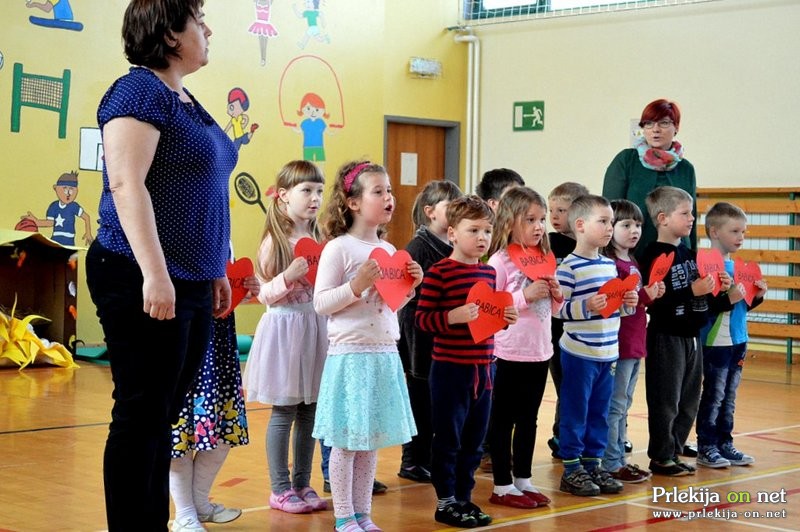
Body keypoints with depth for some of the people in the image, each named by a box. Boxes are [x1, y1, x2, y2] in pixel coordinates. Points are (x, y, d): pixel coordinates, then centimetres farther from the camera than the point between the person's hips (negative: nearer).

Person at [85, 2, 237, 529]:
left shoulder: (187, 101, 17)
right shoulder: (140, 90, -10)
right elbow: (126, 185, -20)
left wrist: (216, 271, 22)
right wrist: (155, 273, -25)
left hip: (191, 285, 9)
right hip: (146, 283, -9)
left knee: (163, 419, 11)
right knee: (141, 417, -5)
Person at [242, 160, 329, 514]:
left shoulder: (320, 239, 9)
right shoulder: (274, 241, -8)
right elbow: (266, 295, -8)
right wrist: (288, 276, -24)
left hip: (316, 326, 6)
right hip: (286, 328, -6)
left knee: (309, 412, 10)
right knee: (284, 412, 1)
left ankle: (301, 483, 20)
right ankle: (280, 489, 11)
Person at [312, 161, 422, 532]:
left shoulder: (390, 250, 11)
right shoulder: (338, 248, -9)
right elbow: (320, 303, -11)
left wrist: (410, 285, 2)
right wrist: (356, 286, -22)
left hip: (385, 354, 7)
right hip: (351, 354, -7)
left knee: (372, 438, 11)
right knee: (346, 440, 0)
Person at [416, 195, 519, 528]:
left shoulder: (490, 272, 10)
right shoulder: (439, 272, -11)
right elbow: (422, 319, -13)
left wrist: (506, 317, 0)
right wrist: (454, 316, -27)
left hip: (483, 368, 7)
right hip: (450, 368, -7)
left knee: (473, 440, 14)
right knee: (448, 438, 3)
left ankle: (464, 498, 25)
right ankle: (445, 502, 14)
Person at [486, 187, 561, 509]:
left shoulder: (543, 259, 10)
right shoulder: (500, 261, -11)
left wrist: (556, 295, -4)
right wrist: (525, 296, -22)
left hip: (539, 352, 7)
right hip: (510, 354, -7)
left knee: (528, 420, 15)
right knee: (503, 421, 4)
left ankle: (523, 480, 25)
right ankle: (502, 486, 12)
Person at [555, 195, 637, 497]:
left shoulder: (610, 264, 11)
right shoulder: (569, 267, -12)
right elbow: (557, 308, -16)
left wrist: (629, 303, 0)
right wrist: (586, 306, -27)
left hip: (607, 353, 7)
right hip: (579, 353, -7)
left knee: (600, 413, 13)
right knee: (575, 412, 2)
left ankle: (593, 464, 23)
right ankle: (572, 469, 11)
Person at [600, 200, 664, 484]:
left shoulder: (632, 263, 15)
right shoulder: (609, 263, -15)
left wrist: (653, 293, 4)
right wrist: (644, 296, -22)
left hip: (635, 344, 9)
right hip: (618, 344, -9)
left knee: (623, 406, 15)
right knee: (615, 406, -3)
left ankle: (619, 458, 22)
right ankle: (610, 464, 4)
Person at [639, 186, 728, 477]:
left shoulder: (687, 253, 12)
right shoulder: (654, 256, -15)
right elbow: (655, 302, -22)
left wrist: (715, 286, 3)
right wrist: (692, 291, -25)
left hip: (692, 335, 9)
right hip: (666, 337, -9)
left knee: (689, 401, 13)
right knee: (666, 401, 0)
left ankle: (673, 453, 23)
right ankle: (660, 458, 9)